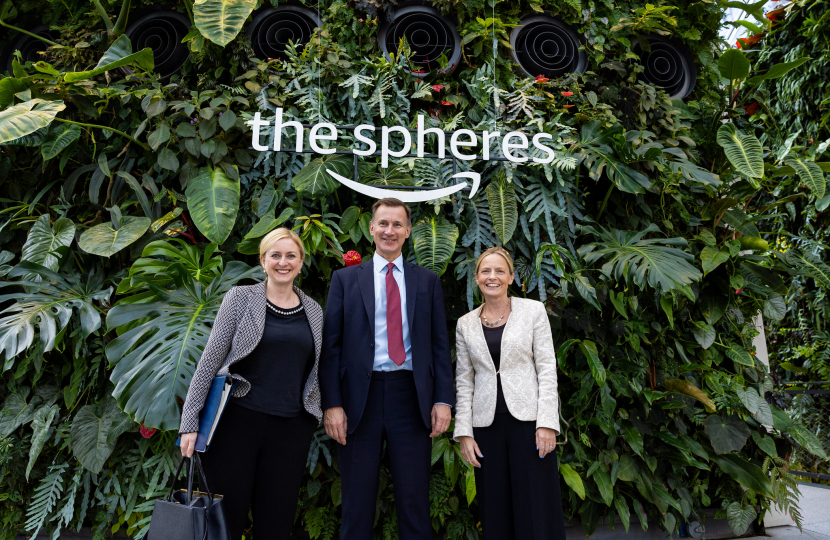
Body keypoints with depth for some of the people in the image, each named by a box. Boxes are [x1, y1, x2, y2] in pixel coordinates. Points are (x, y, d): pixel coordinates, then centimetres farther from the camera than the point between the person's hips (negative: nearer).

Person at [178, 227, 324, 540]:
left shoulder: (314, 311, 9)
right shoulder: (241, 298, 0)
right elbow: (211, 359, -3)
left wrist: (321, 415, 11)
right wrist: (190, 422, -7)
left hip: (291, 429, 3)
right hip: (239, 420, -2)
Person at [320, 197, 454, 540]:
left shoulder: (427, 281, 10)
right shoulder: (345, 279, 7)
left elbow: (440, 345, 7)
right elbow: (330, 345, 2)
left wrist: (443, 400, -3)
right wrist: (331, 404, -7)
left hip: (411, 396, 1)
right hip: (359, 397, 0)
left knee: (414, 503, 9)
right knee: (357, 505, 10)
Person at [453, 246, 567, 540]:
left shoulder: (533, 310, 2)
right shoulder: (465, 324, 9)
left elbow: (547, 368, -2)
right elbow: (464, 381, 8)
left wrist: (547, 423, -10)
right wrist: (464, 432, 2)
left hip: (528, 417, -2)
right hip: (487, 424, 3)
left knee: (536, 511, 0)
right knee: (495, 513, 8)